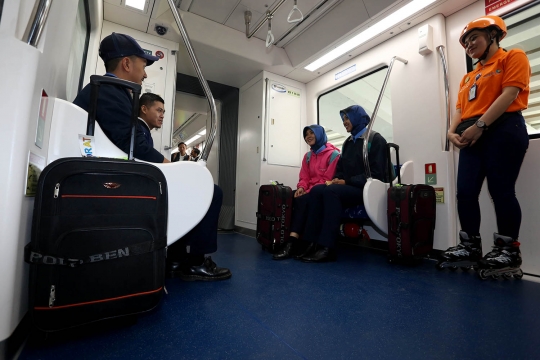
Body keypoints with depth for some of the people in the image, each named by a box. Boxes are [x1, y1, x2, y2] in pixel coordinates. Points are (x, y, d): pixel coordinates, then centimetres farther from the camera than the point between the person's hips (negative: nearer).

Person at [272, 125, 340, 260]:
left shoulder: (333, 154, -4)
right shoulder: (308, 156, 19)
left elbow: (328, 180, -13)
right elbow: (304, 177, 14)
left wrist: (309, 191, -21)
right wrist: (301, 188, -9)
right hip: (309, 192, 6)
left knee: (301, 201, -33)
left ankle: (292, 242, -34)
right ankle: (295, 241, -26)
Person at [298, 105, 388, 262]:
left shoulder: (375, 139, -2)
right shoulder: (348, 142, 21)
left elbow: (375, 174, -13)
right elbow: (340, 168, 19)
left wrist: (347, 181, -17)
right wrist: (335, 180, -4)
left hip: (366, 189, -6)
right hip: (348, 187, 7)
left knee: (331, 191, -33)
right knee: (316, 190, -20)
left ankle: (327, 247, -30)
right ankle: (314, 243, -24)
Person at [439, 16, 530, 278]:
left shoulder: (513, 57, 8)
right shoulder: (469, 77, 25)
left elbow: (509, 94, -7)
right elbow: (460, 108, 15)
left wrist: (479, 125, -17)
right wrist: (453, 131, -4)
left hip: (503, 130, -5)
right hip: (473, 137, 6)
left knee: (500, 190, -8)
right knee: (465, 192, -4)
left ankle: (509, 251, 3)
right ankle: (470, 247, 4)